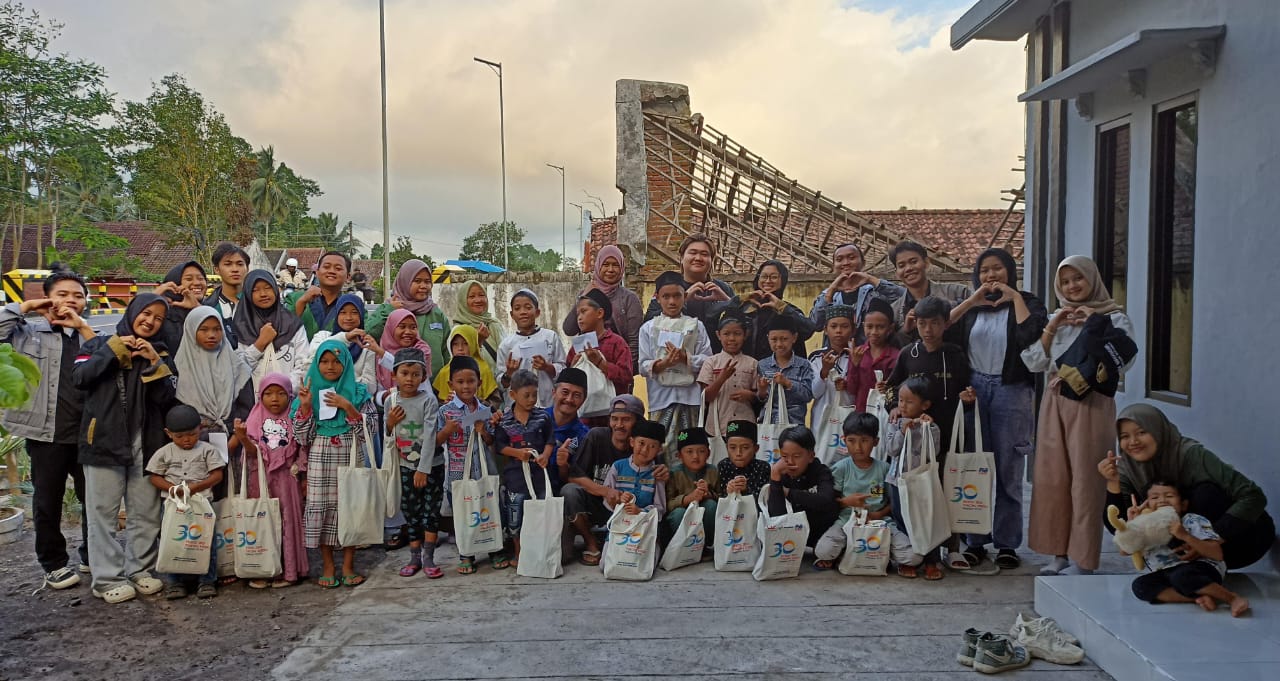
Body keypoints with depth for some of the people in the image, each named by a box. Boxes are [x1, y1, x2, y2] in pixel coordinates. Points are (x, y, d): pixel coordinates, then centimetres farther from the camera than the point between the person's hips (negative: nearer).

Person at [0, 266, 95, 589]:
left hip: (89, 431, 2)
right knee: (48, 501, 9)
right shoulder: (29, 332, 3)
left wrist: (83, 327, -9)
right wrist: (26, 306, -5)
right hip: (47, 431, -2)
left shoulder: (92, 335, 11)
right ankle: (53, 563, 24)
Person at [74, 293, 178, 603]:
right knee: (103, 513, -1)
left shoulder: (160, 354, 14)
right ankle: (107, 579, 5)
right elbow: (79, 377, -9)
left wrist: (154, 363, -9)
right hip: (104, 441, -2)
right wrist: (113, 350, -9)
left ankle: (139, 570, 17)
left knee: (146, 513, 6)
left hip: (147, 444, 3)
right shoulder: (100, 344, 9)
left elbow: (167, 399, 1)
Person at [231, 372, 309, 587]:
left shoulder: (294, 422, 1)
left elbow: (303, 451, 2)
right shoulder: (256, 421, 4)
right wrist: (242, 438, -26)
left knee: (287, 521, 3)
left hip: (286, 479, -1)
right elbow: (253, 451, -7)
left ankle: (288, 571, 12)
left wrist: (303, 478, -2)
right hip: (261, 479, 1)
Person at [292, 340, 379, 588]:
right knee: (322, 508, 0)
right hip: (320, 460, 1)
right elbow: (302, 437, 1)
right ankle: (328, 567, 12)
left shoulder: (358, 393, 4)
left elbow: (370, 428, -5)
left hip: (350, 458, -1)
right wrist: (305, 406, -10)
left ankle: (348, 565, 12)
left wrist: (347, 407, -14)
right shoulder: (309, 392, 7)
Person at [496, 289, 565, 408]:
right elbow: (501, 383, 6)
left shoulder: (551, 337, 3)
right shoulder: (507, 344, 5)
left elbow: (562, 371, 4)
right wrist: (509, 374, -13)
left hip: (547, 403, 0)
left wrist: (547, 367, -13)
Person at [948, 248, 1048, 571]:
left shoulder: (1027, 302, 5)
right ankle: (975, 540, 11)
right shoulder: (970, 307, 13)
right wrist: (972, 300, -8)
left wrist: (1015, 297, -9)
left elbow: (1032, 335, -16)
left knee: (1008, 471, 3)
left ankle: (1007, 543, 10)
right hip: (974, 389, 2)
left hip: (1011, 391, -2)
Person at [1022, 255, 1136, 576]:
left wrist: (1095, 325, -14)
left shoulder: (1113, 317, 2)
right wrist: (1051, 328, -4)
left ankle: (1084, 560, 3)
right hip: (1056, 402, 5)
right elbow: (1034, 362, 6)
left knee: (1086, 479, -5)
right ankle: (1060, 551, 15)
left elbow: (1122, 360, -12)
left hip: (1092, 402, -5)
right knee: (1051, 477, 4)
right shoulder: (1055, 318, 15)